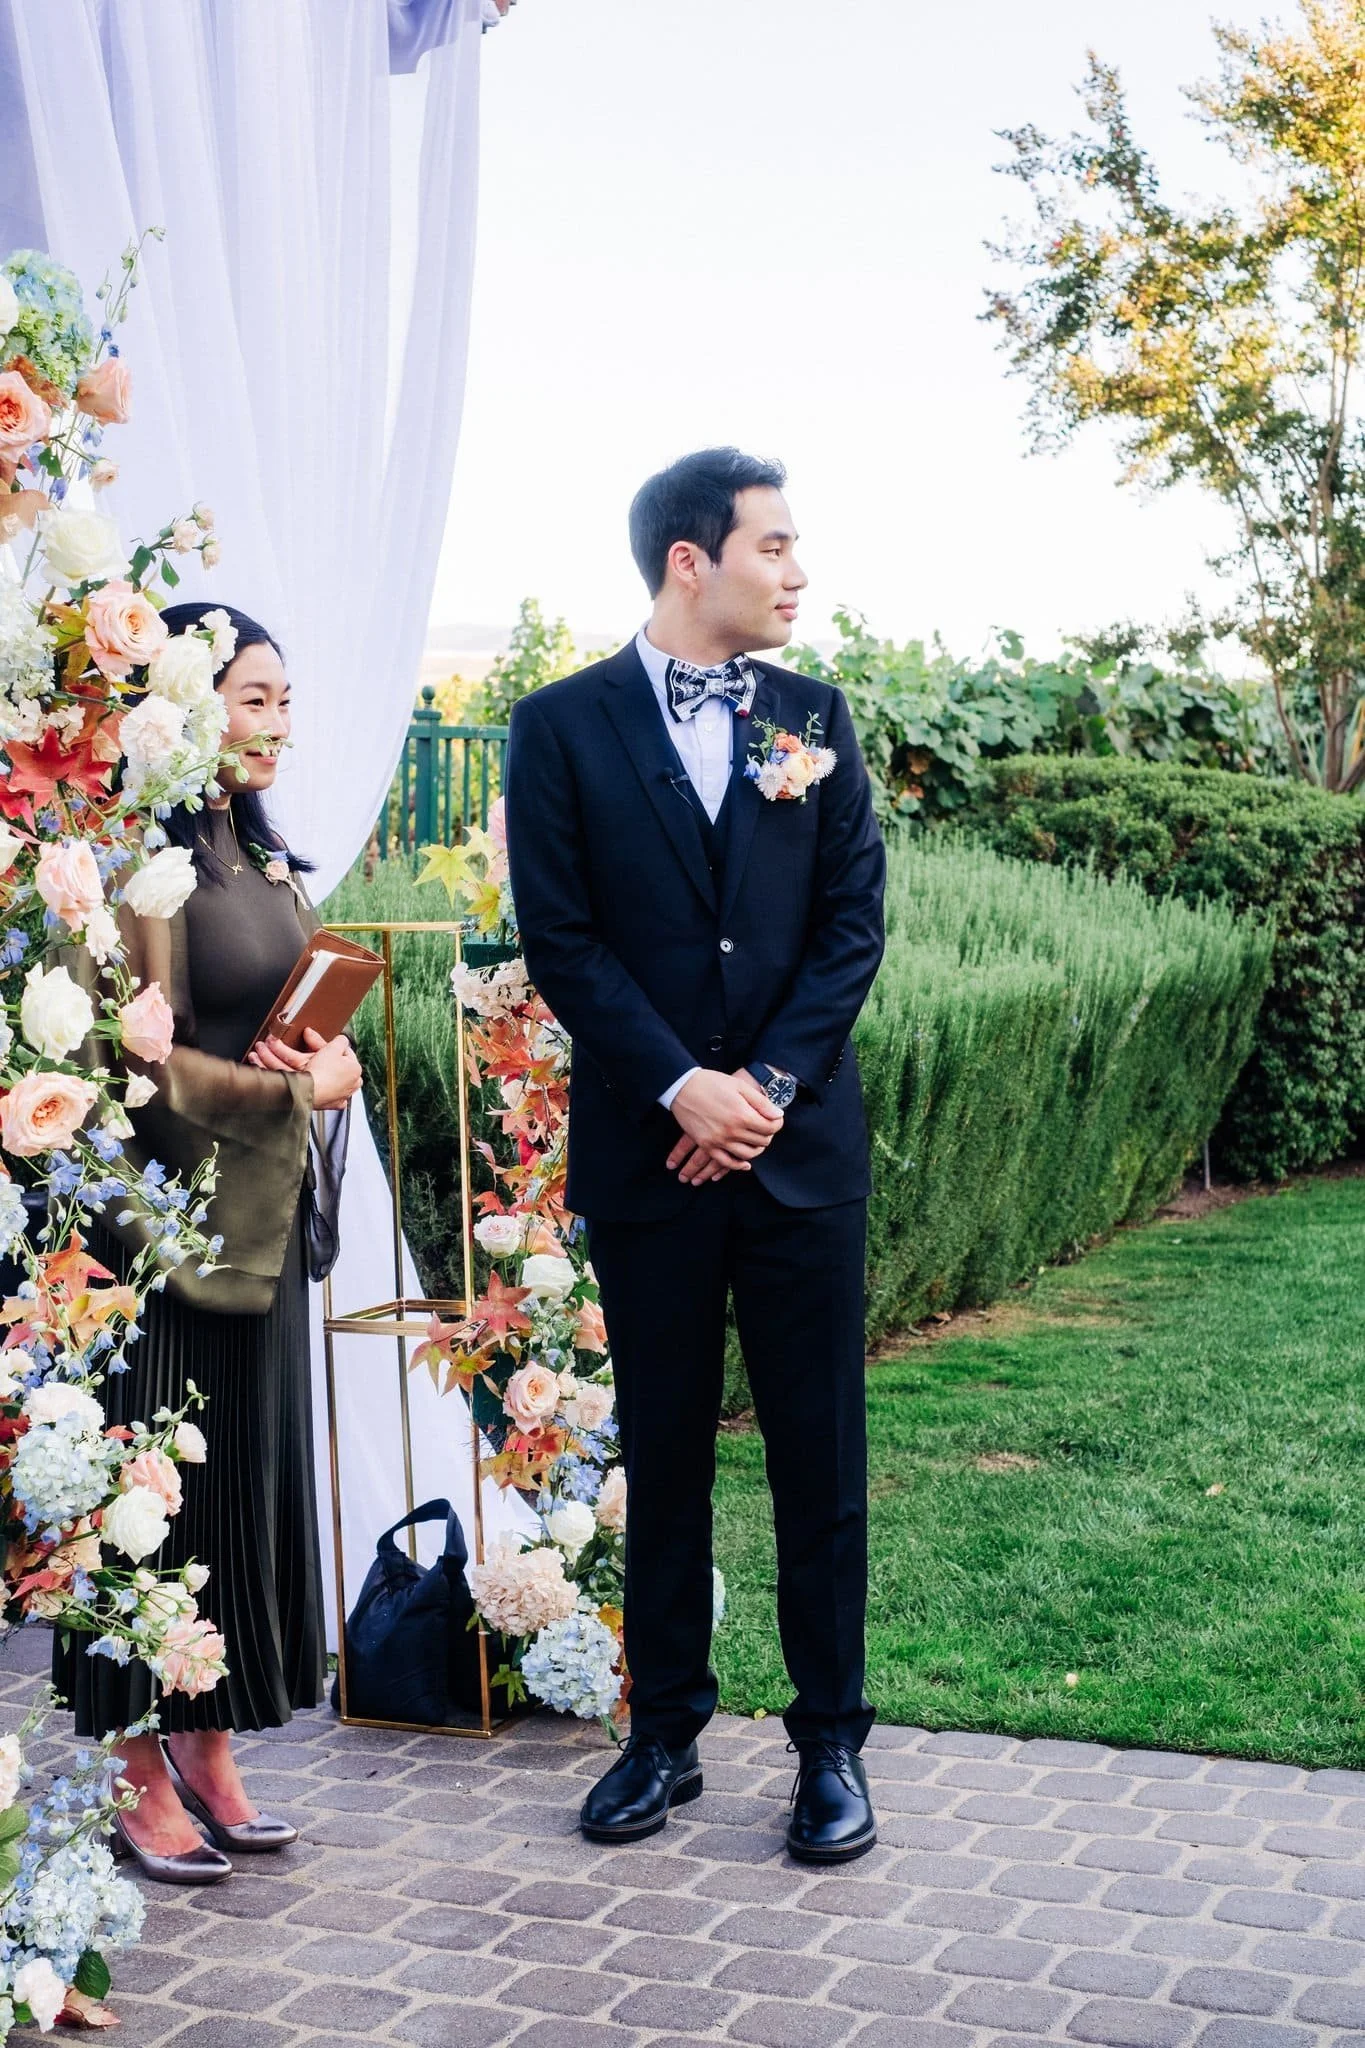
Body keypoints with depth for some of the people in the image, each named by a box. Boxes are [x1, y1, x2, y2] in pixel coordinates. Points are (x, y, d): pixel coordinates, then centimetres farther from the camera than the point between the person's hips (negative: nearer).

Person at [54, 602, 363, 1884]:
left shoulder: (264, 861, 13)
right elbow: (144, 1062, -17)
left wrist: (322, 1052, 0)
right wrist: (296, 1090, -10)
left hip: (262, 1216, 8)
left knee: (252, 1480, 12)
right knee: (157, 1490, 0)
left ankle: (208, 1756, 23)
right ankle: (142, 1778, 13)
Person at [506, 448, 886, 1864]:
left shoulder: (811, 717, 8)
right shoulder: (563, 726, 0)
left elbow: (852, 921, 3)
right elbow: (561, 940, -5)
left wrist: (770, 1084, -9)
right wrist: (684, 1087, -13)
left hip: (800, 1143, 2)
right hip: (644, 1149, -1)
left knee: (819, 1452, 5)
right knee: (663, 1451, 9)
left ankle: (831, 1740, 16)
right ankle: (665, 1731, 22)